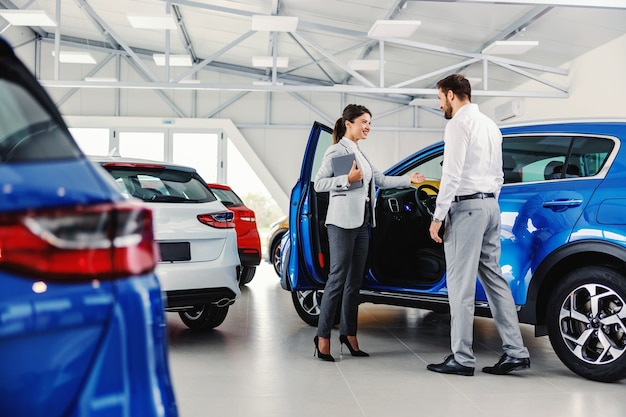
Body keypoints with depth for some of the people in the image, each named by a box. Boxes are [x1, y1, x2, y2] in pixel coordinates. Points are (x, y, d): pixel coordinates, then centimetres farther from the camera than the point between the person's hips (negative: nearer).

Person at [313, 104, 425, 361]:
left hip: (362, 223, 8)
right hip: (342, 222, -8)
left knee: (355, 281, 9)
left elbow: (380, 180, 21)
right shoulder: (337, 150, -6)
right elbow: (319, 183, -12)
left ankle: (348, 333, 15)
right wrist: (348, 179, -22)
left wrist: (408, 180, 21)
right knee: (338, 279, -9)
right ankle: (323, 337, -4)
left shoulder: (360, 154, 19)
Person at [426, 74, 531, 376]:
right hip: (490, 205, 9)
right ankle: (515, 352, 7)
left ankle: (462, 358, -4)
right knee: (494, 277, 9)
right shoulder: (489, 125, 19)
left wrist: (437, 216, -15)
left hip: (466, 206, -9)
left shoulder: (459, 123, -8)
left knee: (461, 283, -6)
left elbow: (452, 173, -16)